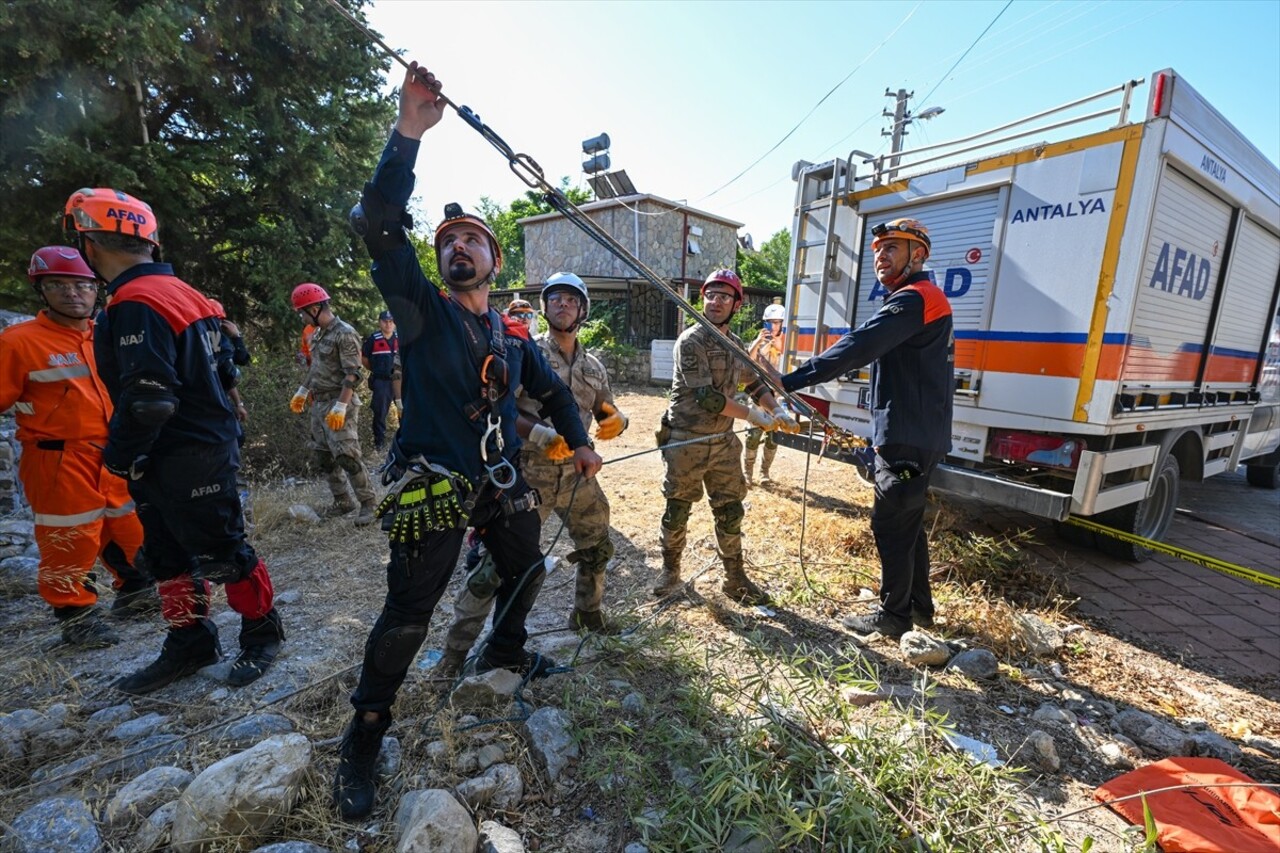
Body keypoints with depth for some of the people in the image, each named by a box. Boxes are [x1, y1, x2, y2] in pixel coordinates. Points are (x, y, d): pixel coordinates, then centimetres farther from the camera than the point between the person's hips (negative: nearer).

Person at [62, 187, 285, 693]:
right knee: (166, 555, 19)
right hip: (203, 440, 10)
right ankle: (190, 645, 32)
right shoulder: (175, 290, 11)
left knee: (220, 553, 3)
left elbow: (148, 401, -27)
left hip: (188, 461, -10)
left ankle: (262, 632, 21)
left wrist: (119, 455, -9)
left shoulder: (136, 304, -20)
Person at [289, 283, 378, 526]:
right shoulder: (318, 334, 13)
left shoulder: (345, 334, -14)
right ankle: (343, 501, 22)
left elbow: (352, 375, -20)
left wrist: (340, 407, -24)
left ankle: (369, 503, -1)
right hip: (319, 404, 9)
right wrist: (301, 393, 25)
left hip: (339, 405, -9)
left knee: (347, 456, -12)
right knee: (322, 456, 12)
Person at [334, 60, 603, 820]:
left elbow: (552, 391, 19)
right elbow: (380, 225, -18)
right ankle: (366, 732, 19)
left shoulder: (514, 336, 8)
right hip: (434, 486, -5)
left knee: (526, 572, 20)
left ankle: (506, 648, 49)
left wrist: (580, 443, 13)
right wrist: (409, 135, -24)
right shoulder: (421, 309, -5)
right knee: (409, 611, -4)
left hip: (502, 481, 6)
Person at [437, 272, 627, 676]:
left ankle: (587, 616, 44)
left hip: (577, 475, 6)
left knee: (597, 549, 18)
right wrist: (540, 435, -26)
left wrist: (617, 422, -8)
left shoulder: (594, 366, 10)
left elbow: (608, 413, 17)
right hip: (528, 475, -5)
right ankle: (455, 651, 12)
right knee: (493, 561, -4)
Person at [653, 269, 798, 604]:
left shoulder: (736, 344, 8)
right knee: (677, 511, 9)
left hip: (724, 443, 6)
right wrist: (751, 415, -15)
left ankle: (735, 579, 25)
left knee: (730, 512, 10)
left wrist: (778, 410, 1)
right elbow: (706, 396, -21)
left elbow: (754, 382, 19)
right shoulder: (690, 341, -13)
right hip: (686, 443, -5)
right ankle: (671, 571, 29)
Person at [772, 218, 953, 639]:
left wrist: (787, 381, -34)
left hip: (908, 439, -10)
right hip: (918, 436, 10)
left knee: (890, 525, 0)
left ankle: (894, 616, 15)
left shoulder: (913, 299, -15)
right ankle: (919, 606, 32)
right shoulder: (927, 300, 19)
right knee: (907, 522, 19)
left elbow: (856, 349, -29)